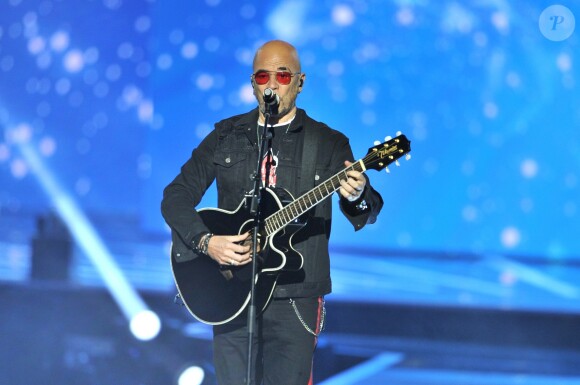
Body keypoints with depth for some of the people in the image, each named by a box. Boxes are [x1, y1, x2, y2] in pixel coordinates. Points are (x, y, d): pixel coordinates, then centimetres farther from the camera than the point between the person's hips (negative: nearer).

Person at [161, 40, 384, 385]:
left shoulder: (328, 143, 3)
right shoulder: (226, 136, 10)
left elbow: (366, 215, -4)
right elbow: (177, 196, 7)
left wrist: (357, 196, -29)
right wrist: (206, 241, -11)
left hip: (296, 302, -2)